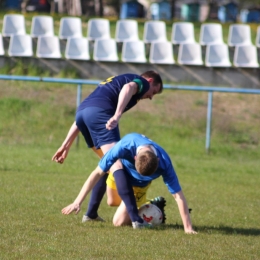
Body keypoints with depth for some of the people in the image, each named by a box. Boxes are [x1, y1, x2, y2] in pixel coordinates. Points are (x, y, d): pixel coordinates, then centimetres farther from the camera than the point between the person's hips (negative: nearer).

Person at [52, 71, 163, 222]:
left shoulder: (116, 81, 39)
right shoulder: (141, 82, 17)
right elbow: (128, 88, -11)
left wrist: (66, 146, 33)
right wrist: (117, 116, -26)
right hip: (100, 112, -8)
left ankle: (91, 214, 18)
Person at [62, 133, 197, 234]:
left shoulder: (164, 163, -41)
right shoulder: (124, 147, -43)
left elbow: (178, 196, -37)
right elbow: (97, 173, -36)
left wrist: (188, 228, -40)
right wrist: (77, 202, -37)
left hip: (139, 184, -2)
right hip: (120, 174, 2)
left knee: (118, 222, -11)